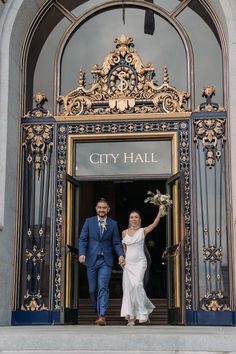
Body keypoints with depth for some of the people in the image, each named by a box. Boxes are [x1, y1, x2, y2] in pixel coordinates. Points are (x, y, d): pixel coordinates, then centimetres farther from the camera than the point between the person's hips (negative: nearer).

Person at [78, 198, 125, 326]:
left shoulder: (113, 224, 6)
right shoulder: (89, 221, 6)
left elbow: (116, 242, 6)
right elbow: (82, 239, 1)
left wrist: (121, 255, -11)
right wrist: (82, 253, -15)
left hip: (106, 261, -1)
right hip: (91, 260, 2)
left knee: (103, 288, -13)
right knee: (92, 289, 7)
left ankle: (102, 315, -16)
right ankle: (98, 312, 26)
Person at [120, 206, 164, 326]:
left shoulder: (143, 231, 2)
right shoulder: (124, 232, 10)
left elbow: (154, 224, -12)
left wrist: (160, 211, -18)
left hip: (140, 262, -3)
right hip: (128, 263, 3)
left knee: (137, 285, -20)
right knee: (128, 288, -2)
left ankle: (143, 314, -7)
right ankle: (131, 317, 2)